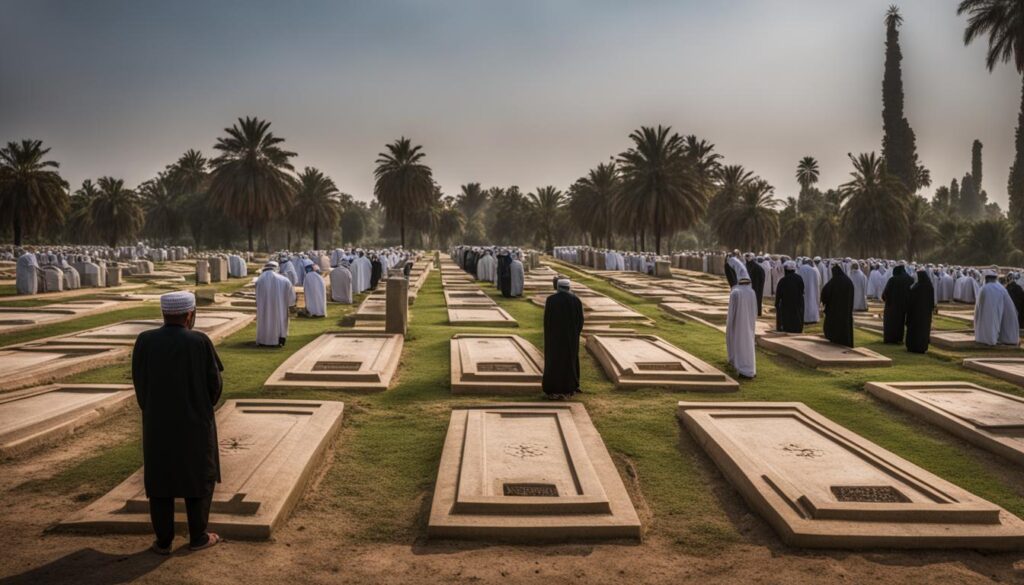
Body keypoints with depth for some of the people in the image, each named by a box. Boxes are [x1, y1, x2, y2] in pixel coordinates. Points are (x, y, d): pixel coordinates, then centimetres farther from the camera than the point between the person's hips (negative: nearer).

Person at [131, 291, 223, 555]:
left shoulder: (144, 341, -9)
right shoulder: (200, 342, -16)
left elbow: (139, 384, -1)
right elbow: (214, 383, -8)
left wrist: (153, 413, 14)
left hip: (157, 424, 2)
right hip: (195, 424, -2)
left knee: (159, 481, 14)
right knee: (198, 478, 13)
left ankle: (163, 541, 19)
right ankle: (198, 537, 18)